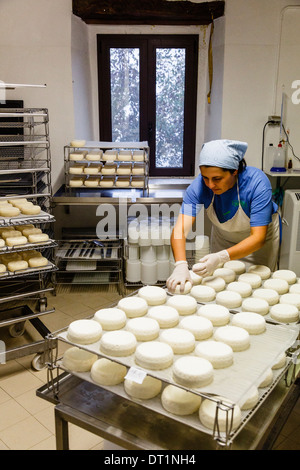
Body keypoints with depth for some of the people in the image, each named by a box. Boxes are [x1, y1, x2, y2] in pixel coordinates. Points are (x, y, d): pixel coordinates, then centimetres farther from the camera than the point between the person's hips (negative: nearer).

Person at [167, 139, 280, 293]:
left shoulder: (257, 182, -34)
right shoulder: (199, 186, -28)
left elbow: (258, 237, -37)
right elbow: (180, 229, -36)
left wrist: (221, 257, -52)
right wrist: (181, 265, -54)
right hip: (223, 237, 2)